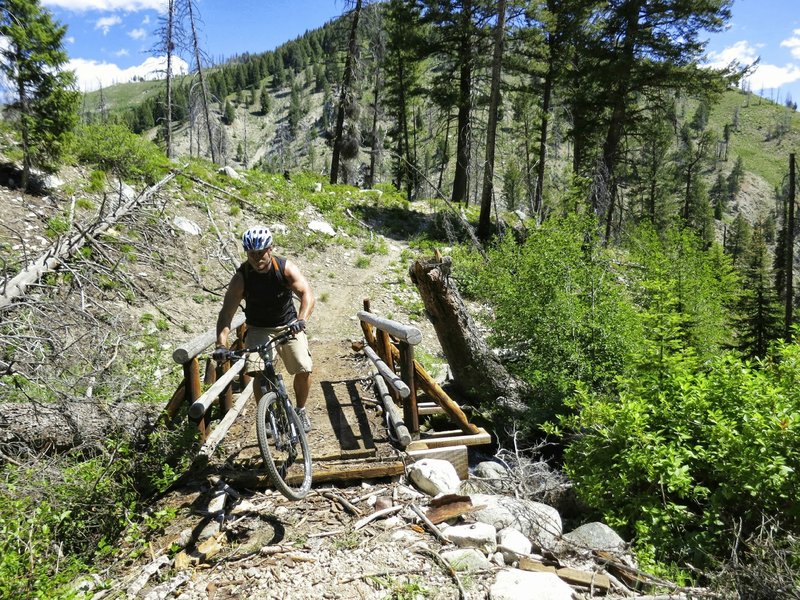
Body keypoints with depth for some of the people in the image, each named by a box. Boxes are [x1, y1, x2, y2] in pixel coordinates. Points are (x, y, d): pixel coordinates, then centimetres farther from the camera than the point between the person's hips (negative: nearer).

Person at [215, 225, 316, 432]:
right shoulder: (241, 277, -18)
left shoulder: (286, 268, -18)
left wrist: (301, 319, -49)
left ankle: (300, 411, 15)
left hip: (289, 326, 1)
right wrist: (221, 344, -37)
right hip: (259, 329, 0)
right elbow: (226, 313, -22)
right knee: (260, 373, -20)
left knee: (304, 370, -10)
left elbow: (307, 295, -29)